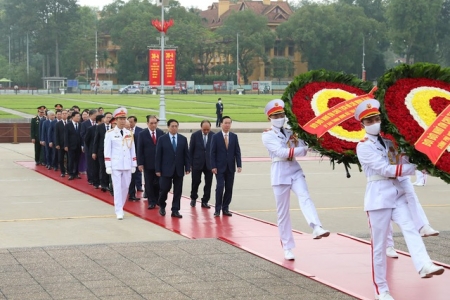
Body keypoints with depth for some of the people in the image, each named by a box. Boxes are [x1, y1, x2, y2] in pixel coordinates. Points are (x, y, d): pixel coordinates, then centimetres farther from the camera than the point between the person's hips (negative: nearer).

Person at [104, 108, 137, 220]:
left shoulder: (129, 133, 8)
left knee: (125, 187, 8)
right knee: (117, 188, -5)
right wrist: (108, 166, -9)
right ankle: (119, 211, -3)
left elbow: (132, 150, 11)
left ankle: (119, 207, 25)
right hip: (115, 165, -4)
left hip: (127, 165, 4)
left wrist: (134, 165, 8)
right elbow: (107, 151, -4)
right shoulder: (110, 133, -3)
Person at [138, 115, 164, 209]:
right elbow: (140, 150, -3)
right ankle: (151, 202, 11)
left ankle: (158, 200, 19)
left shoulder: (161, 133, 2)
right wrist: (140, 163, -8)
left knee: (158, 183, 3)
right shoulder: (142, 134, -3)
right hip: (148, 163, -1)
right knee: (149, 184, 3)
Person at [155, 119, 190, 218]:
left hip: (179, 169, 2)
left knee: (178, 191, 2)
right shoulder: (162, 139, -1)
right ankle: (162, 206, 23)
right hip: (166, 169, -2)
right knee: (164, 188, -2)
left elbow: (186, 154, 6)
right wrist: (157, 169, -6)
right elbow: (158, 155, -2)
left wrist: (187, 168, -1)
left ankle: (175, 210, 10)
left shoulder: (183, 139, 6)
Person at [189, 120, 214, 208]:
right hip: (197, 163, -1)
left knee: (208, 183, 2)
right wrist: (190, 164, -4)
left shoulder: (214, 136, -2)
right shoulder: (195, 135, -5)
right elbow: (191, 150, -1)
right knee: (196, 181, 6)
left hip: (209, 164, 1)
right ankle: (193, 198, 29)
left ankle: (205, 201, 13)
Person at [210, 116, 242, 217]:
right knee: (220, 187, -10)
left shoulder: (234, 136, 7)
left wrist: (239, 165, -3)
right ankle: (217, 209, -2)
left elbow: (237, 152, 6)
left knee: (229, 188, 4)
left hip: (230, 167, 3)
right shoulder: (216, 136, -1)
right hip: (220, 167, -3)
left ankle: (225, 208, 13)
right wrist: (213, 166, -10)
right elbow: (213, 153, -3)